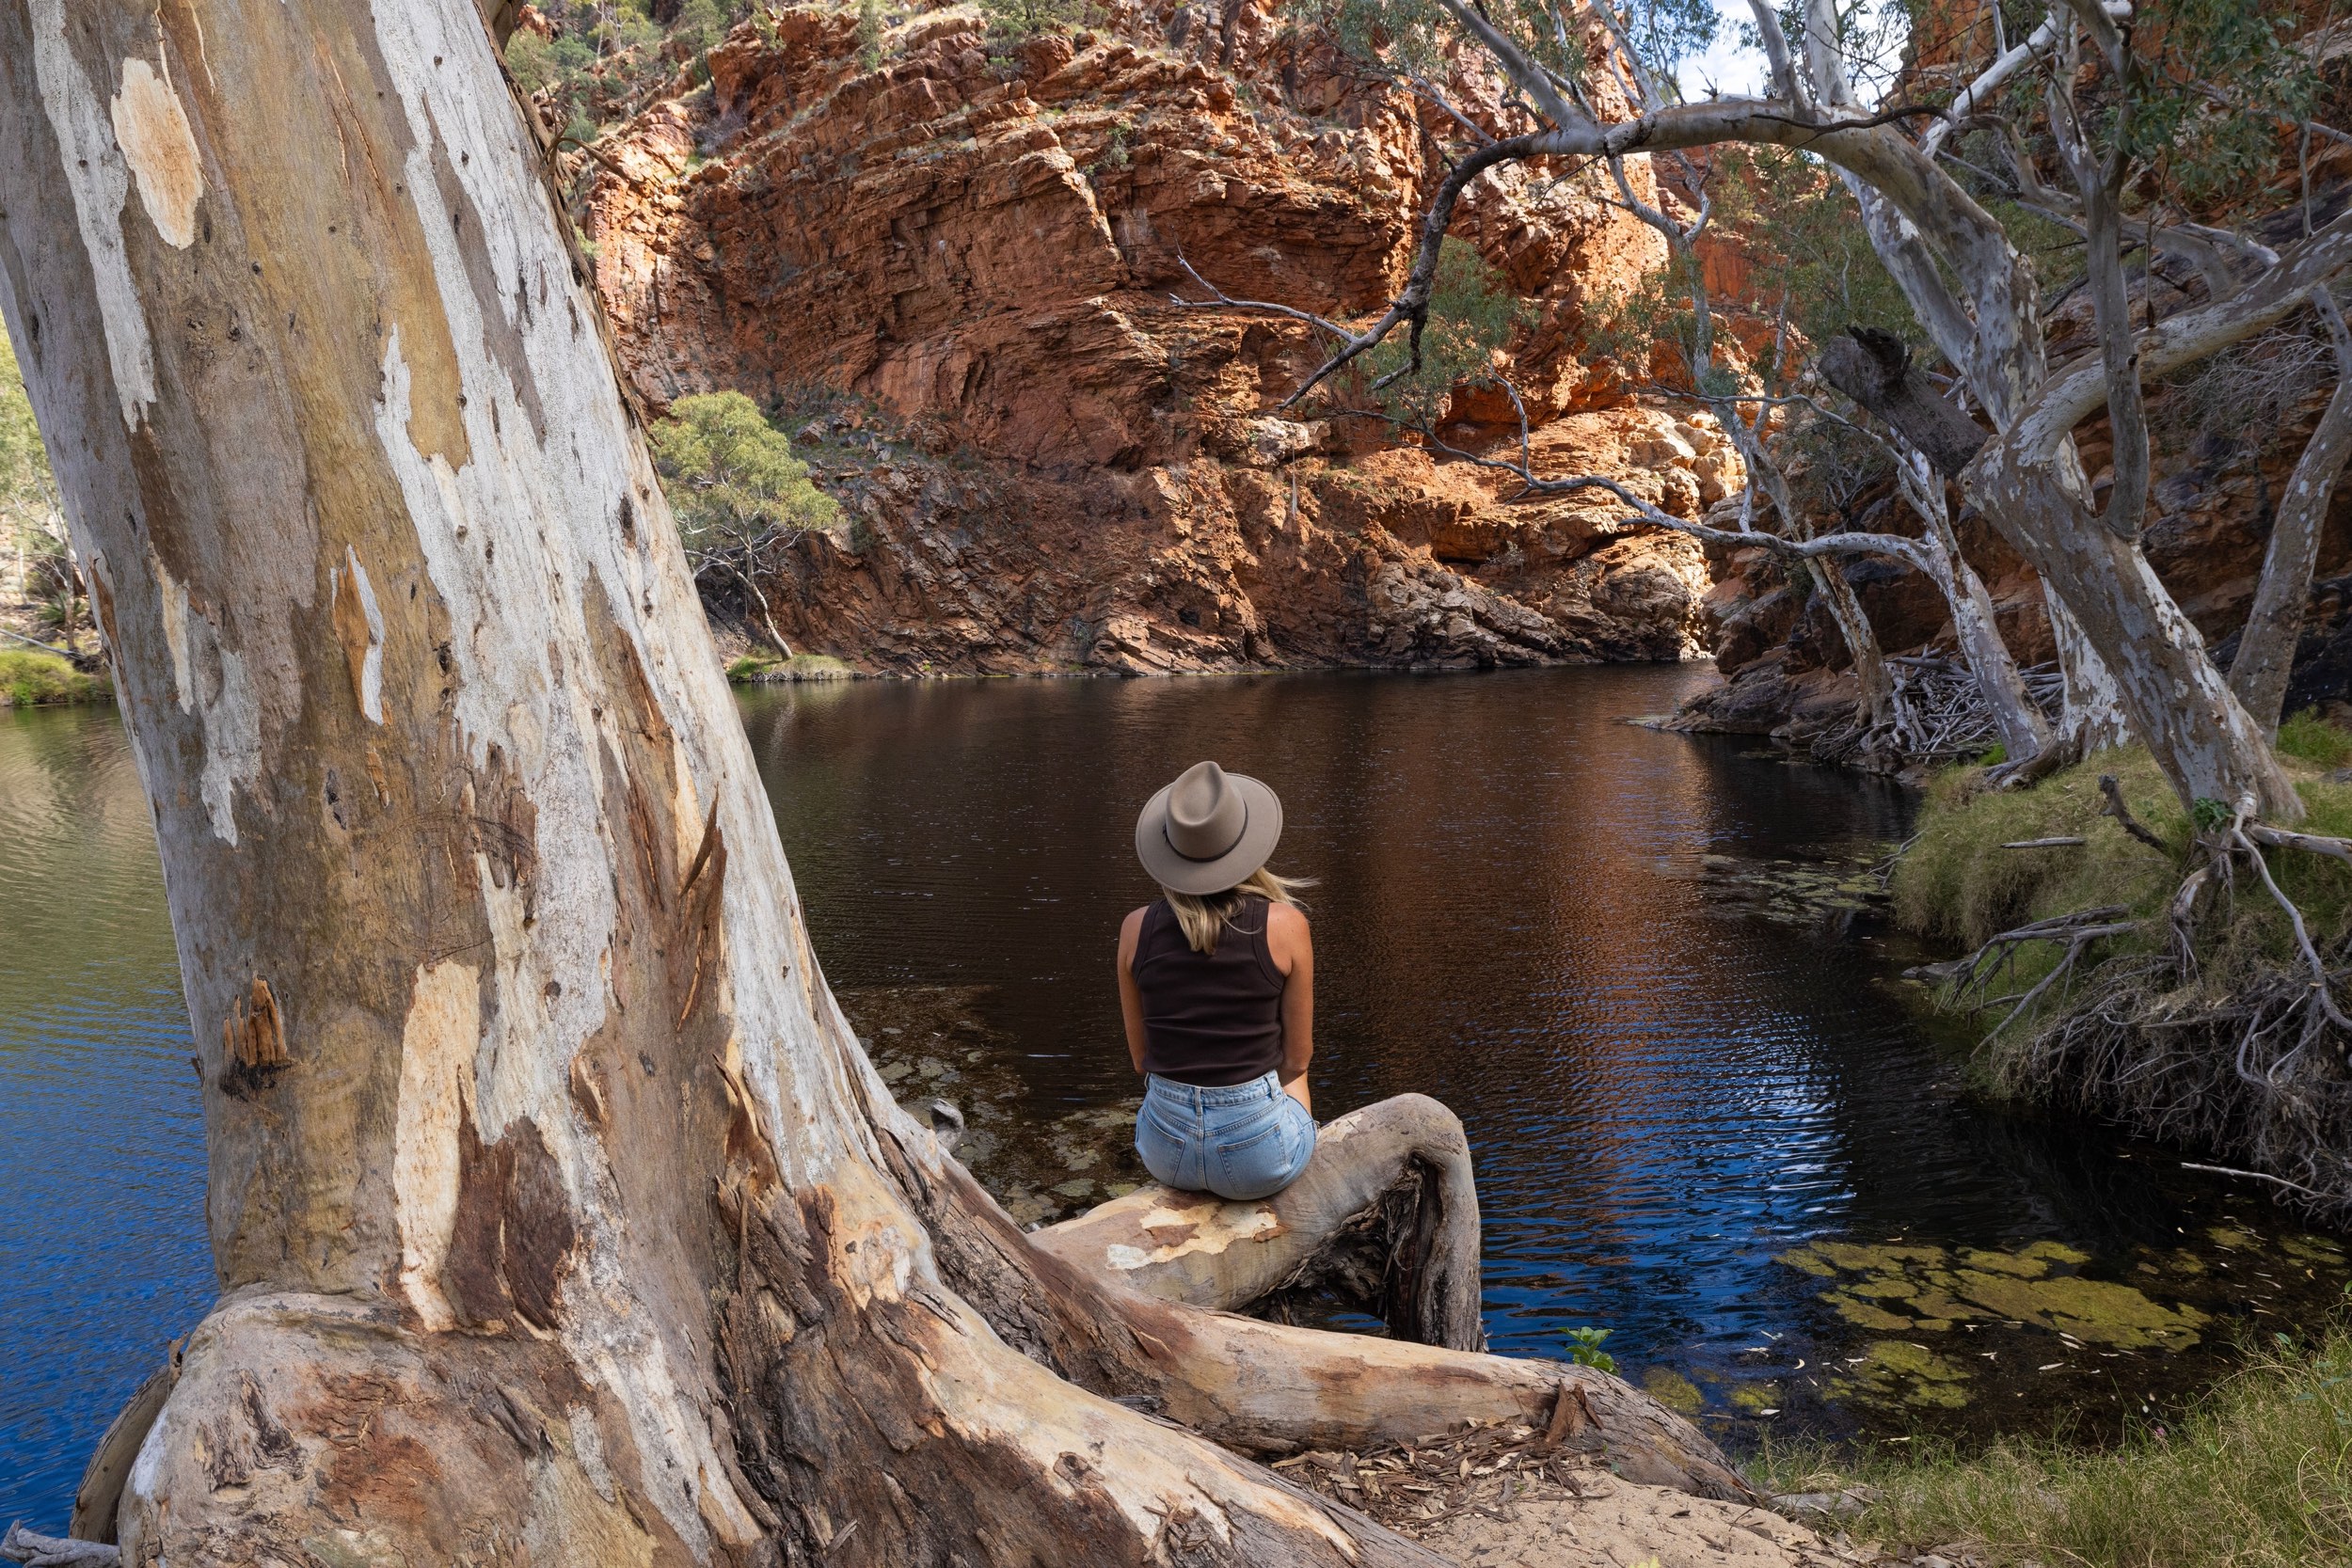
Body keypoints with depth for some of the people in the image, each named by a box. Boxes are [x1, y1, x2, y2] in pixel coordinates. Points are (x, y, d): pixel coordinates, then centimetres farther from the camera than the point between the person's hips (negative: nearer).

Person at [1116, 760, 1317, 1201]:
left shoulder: (1136, 929, -7)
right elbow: (1297, 1056, -2)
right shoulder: (1285, 925, -14)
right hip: (1257, 1153, -2)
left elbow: (1141, 1058, 4)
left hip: (1164, 1151, 2)